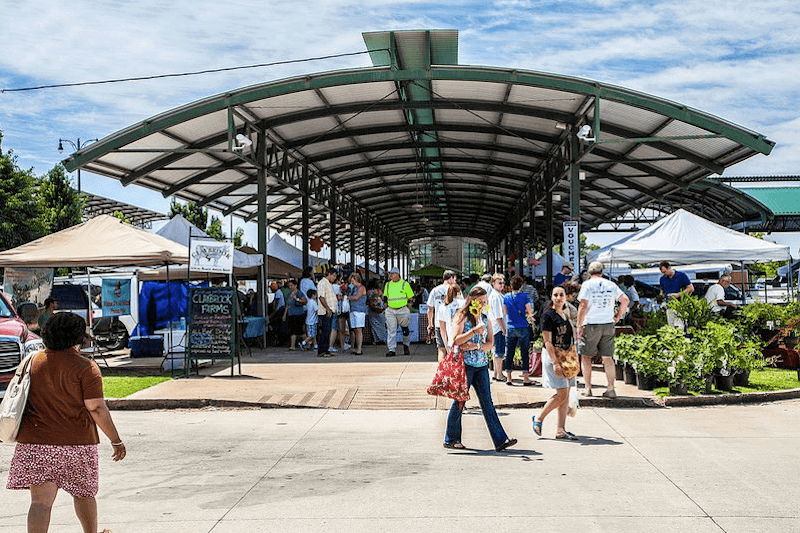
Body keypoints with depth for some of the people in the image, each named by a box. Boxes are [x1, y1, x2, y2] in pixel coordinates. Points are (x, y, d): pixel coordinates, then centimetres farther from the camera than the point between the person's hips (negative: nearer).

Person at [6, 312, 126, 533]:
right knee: (83, 493, 18)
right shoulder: (85, 367, -9)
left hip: (35, 441, 3)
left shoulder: (33, 361, 5)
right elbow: (96, 408, -13)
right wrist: (116, 440, -4)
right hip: (77, 443, -2)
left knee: (40, 501, -2)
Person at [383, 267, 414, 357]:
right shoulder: (387, 285, 11)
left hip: (402, 310, -2)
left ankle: (406, 344, 32)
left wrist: (407, 305, 0)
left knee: (405, 329, 8)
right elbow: (385, 296, 24)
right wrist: (387, 304, 13)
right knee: (391, 330, -6)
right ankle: (391, 350, -6)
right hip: (390, 311, 2)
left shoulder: (405, 284, 0)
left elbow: (410, 297, 6)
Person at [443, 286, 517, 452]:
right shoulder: (462, 317, -3)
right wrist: (475, 331, -22)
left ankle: (500, 440, -3)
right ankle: (451, 439, 14)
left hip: (481, 365, 5)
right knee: (459, 401, 2)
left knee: (487, 402, 2)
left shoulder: (485, 319, 13)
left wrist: (476, 346, -11)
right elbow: (456, 340, -14)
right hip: (464, 364, -5)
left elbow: (490, 344, 7)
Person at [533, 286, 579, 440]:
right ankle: (539, 418, 4)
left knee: (565, 395, 6)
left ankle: (561, 430, 10)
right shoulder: (548, 315, -11)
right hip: (552, 356, -8)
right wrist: (555, 362, -21)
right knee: (562, 393, -12)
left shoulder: (566, 313, 12)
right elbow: (548, 342, -15)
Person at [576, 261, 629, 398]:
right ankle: (611, 389, 5)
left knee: (586, 356, 7)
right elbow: (625, 300, 6)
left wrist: (579, 326, -8)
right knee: (608, 357, 8)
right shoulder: (611, 285, 9)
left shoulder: (587, 284, -3)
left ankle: (588, 388, 5)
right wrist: (618, 316, 18)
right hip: (608, 325, 4)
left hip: (591, 325, -4)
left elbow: (583, 306, -11)